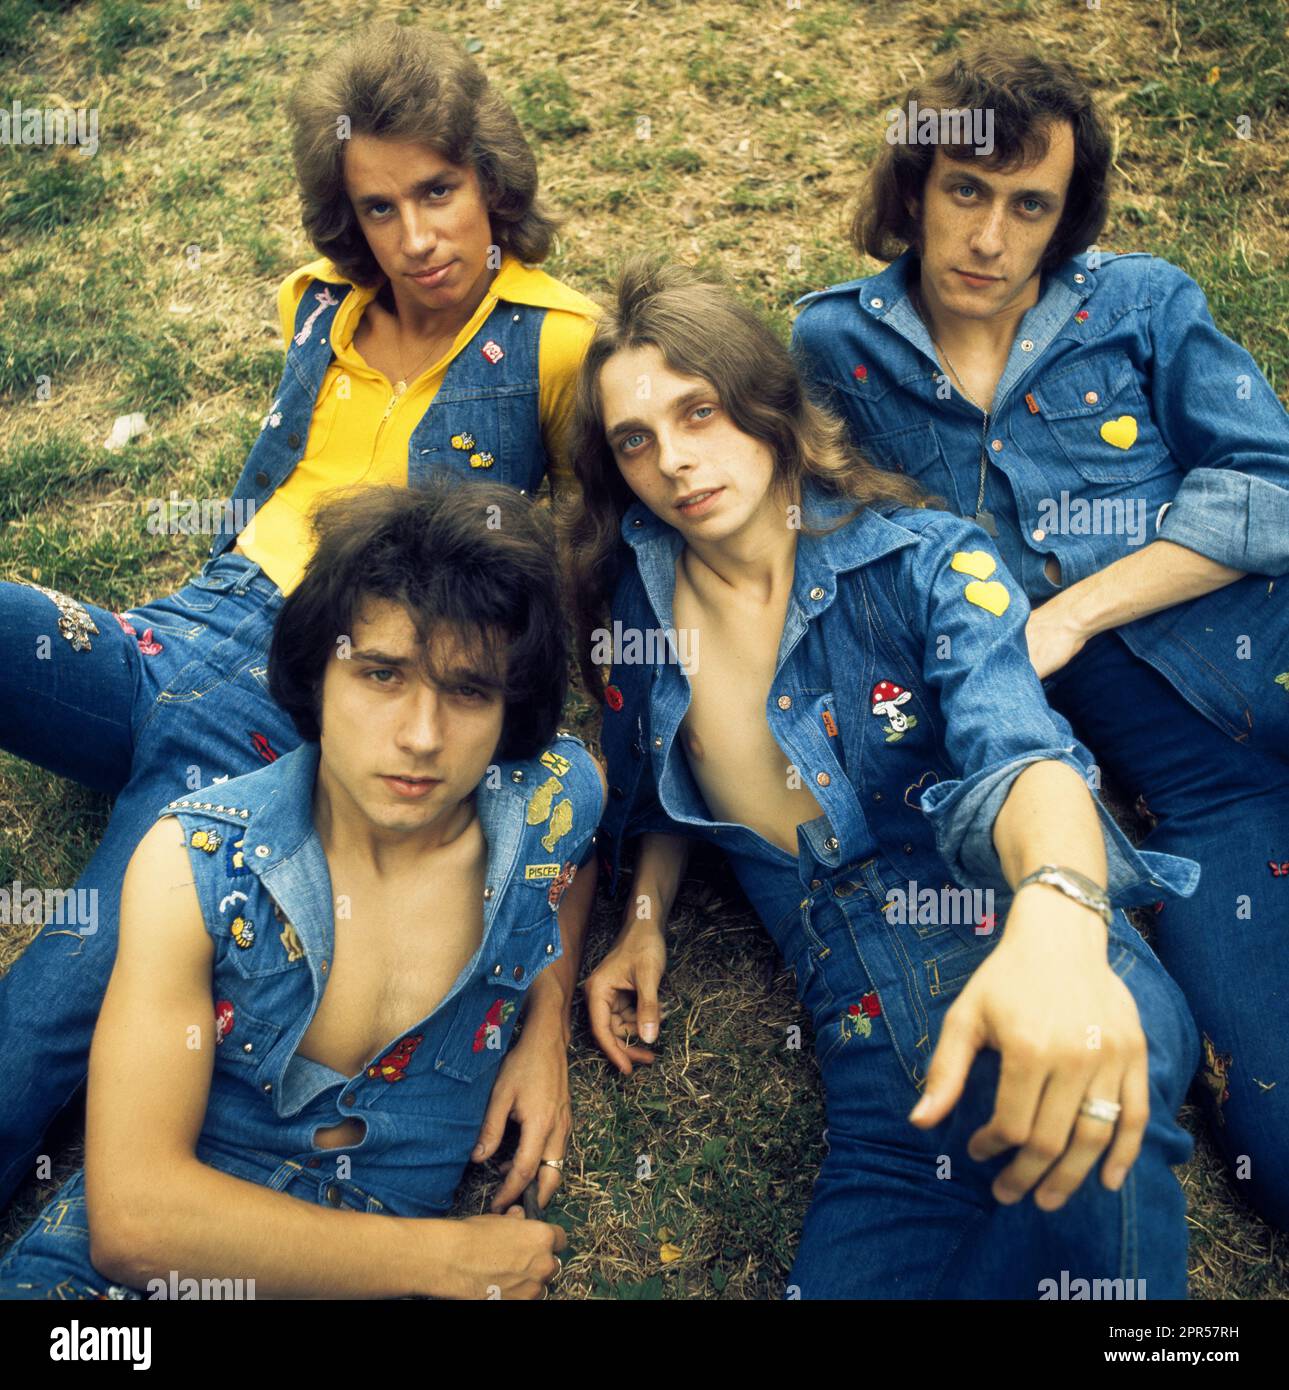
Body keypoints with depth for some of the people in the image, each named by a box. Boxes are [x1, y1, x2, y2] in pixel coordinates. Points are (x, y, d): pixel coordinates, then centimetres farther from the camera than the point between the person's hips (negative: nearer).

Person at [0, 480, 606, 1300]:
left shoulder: (560, 801, -10)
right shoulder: (195, 862, -14)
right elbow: (133, 1220, -19)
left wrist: (546, 1032, 2)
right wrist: (451, 1259, -16)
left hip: (379, 1270, 4)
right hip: (123, 1262, -3)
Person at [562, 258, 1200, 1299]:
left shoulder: (923, 561, -1)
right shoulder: (635, 610, 10)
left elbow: (1020, 754, -19)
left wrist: (1056, 917, -40)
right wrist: (643, 926, 9)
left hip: (1058, 982, -3)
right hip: (874, 1048, 3)